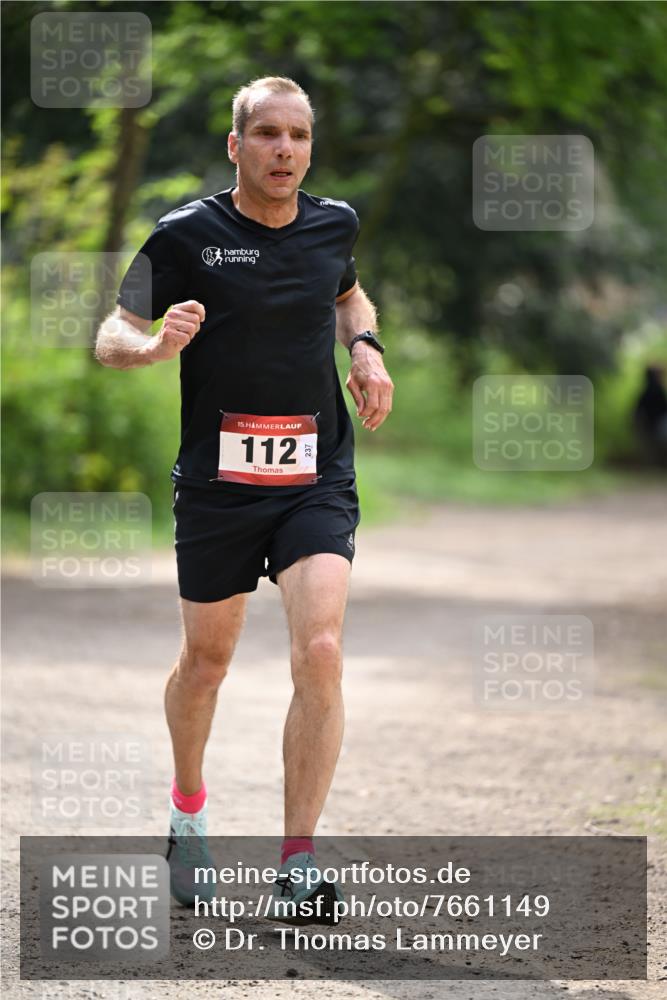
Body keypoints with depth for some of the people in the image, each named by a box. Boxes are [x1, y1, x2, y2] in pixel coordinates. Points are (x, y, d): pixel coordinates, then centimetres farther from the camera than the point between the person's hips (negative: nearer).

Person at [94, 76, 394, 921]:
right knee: (207, 659, 13)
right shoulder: (186, 234, -6)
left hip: (316, 481, 1)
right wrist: (156, 345, -26)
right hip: (216, 481, -1)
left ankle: (297, 864, -12)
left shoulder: (334, 225, 5)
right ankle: (187, 807, 42)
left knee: (319, 652, -17)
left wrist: (366, 348, 7)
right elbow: (111, 336, -3)